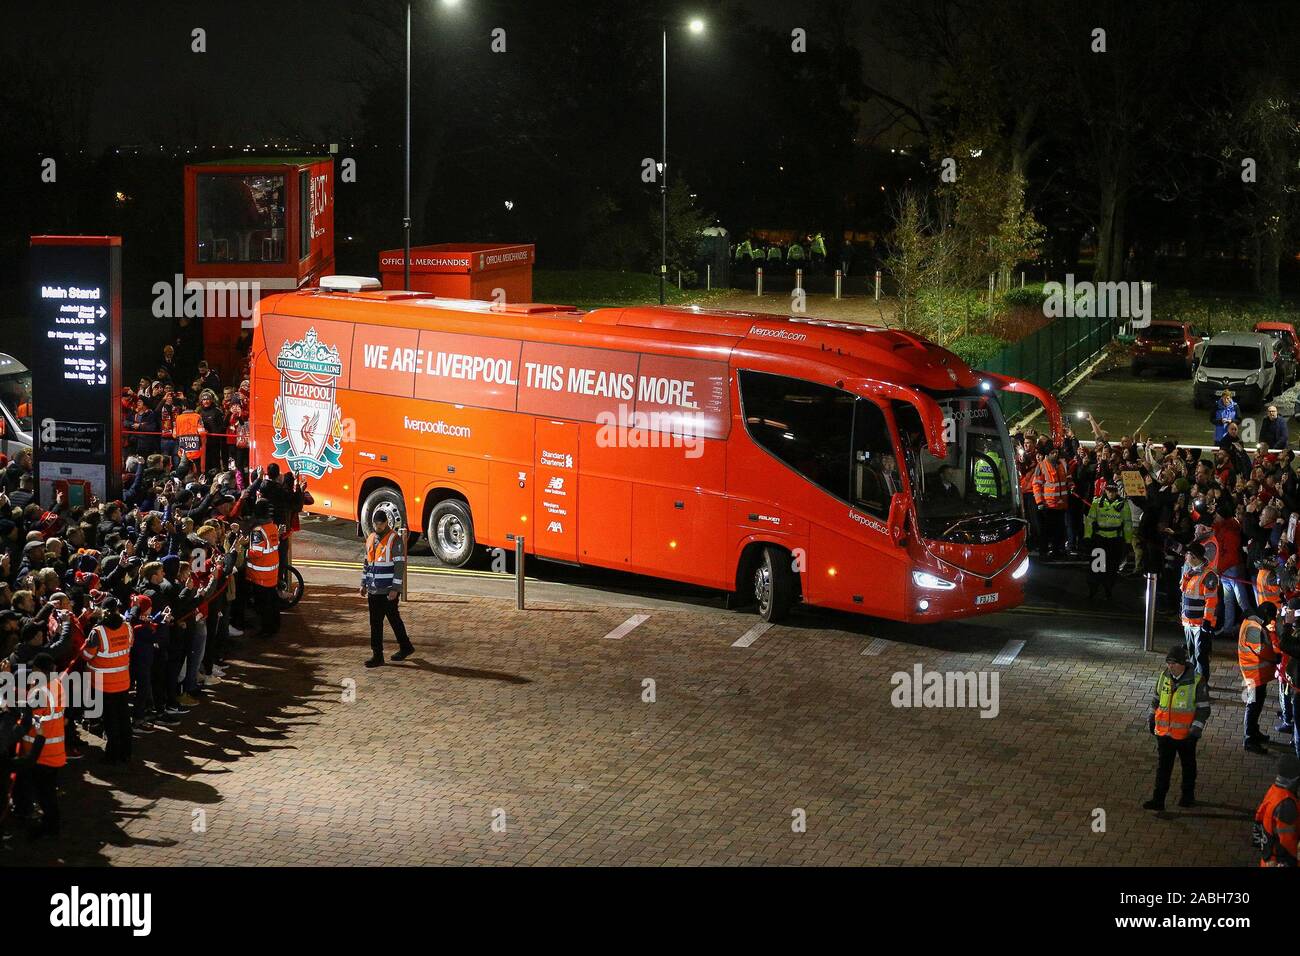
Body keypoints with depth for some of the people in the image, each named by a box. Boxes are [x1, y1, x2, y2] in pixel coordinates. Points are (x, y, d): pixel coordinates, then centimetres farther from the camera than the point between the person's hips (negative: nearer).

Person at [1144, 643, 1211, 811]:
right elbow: (1156, 698, 15)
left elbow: (1203, 709, -11)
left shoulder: (1197, 681, -16)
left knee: (1188, 765, 16)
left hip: (1185, 734, -4)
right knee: (1162, 767, 5)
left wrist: (1196, 729, -17)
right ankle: (1158, 800, 7)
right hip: (1164, 732, 4)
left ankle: (1188, 795, 33)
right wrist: (1152, 717, 14)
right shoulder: (1164, 676, -1)